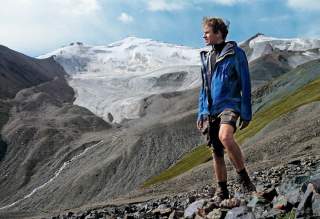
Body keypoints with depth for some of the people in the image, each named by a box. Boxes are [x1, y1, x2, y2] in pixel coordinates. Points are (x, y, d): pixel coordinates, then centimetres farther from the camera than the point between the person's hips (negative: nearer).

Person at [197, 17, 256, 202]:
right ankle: (222, 191, 19)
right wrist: (201, 113, 15)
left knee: (225, 137, -33)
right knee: (217, 152, 7)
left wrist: (246, 114, -9)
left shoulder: (236, 53, -2)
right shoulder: (207, 57, 17)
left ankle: (244, 179, -19)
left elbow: (245, 85, -5)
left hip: (229, 105, -6)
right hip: (210, 110, 6)